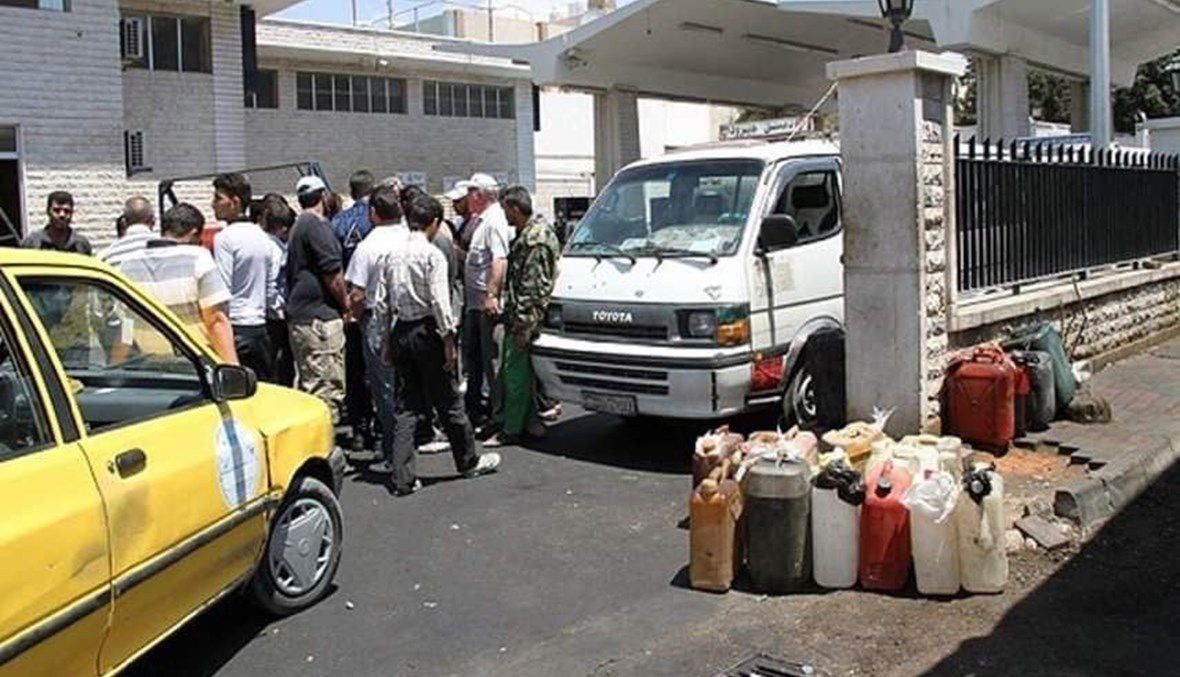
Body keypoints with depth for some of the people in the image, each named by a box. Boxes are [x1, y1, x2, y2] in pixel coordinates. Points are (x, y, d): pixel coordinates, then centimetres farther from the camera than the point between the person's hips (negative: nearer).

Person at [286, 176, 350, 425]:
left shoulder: (298, 227, 19)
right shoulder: (317, 225, -11)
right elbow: (332, 273, -15)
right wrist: (345, 305, -1)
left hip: (298, 315, 10)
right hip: (320, 318, -10)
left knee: (307, 385, 14)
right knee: (327, 388, -9)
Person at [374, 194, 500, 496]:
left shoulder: (394, 255, 8)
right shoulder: (432, 255, -10)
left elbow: (382, 301, 9)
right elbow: (439, 301, -16)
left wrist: (387, 338, 16)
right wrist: (448, 339, -11)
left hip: (400, 332, 6)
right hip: (426, 331, -6)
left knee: (405, 404, 7)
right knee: (448, 401, 7)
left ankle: (402, 477, 6)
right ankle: (470, 460, 23)